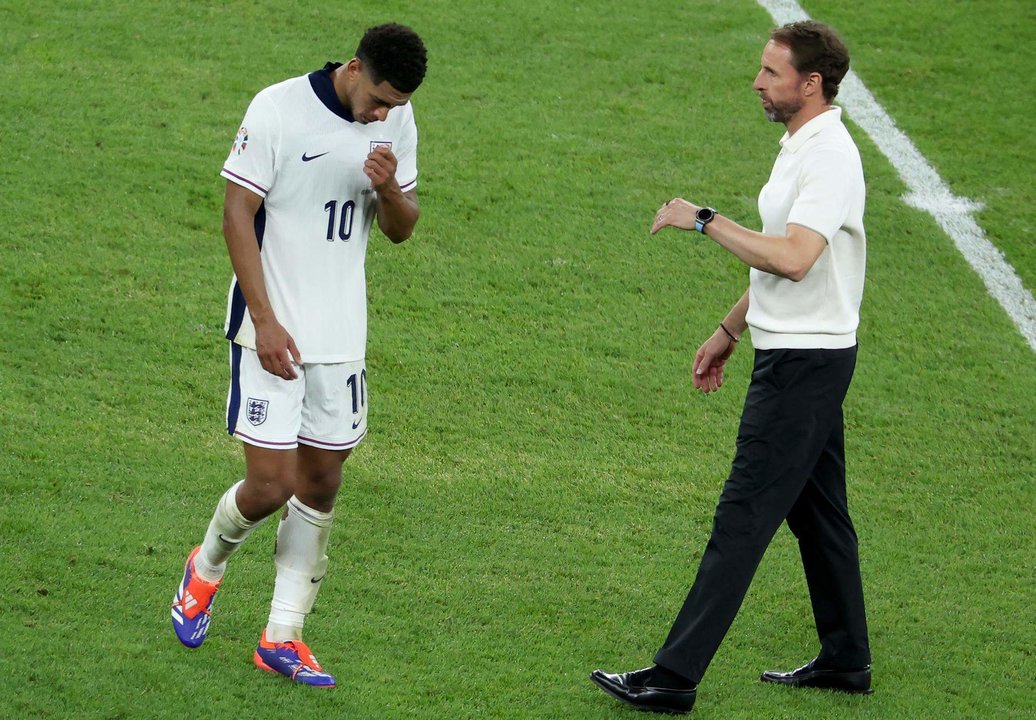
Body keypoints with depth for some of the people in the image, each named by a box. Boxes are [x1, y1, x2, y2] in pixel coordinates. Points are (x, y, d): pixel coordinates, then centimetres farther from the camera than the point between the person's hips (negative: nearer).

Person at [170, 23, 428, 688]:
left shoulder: (397, 123, 3)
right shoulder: (279, 110, -14)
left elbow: (401, 229, 12)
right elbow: (237, 215, -11)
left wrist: (390, 190, -13)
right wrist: (266, 321, -14)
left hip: (342, 334, 5)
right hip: (273, 329, -5)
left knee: (321, 484, 6)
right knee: (270, 484, -9)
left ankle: (283, 636, 15)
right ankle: (207, 569, 23)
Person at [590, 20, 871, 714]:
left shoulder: (830, 158, -20)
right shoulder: (800, 148, 13)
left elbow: (792, 258, -32)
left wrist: (706, 219, -23)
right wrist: (729, 331, 27)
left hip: (805, 363, -11)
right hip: (796, 352, 11)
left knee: (744, 518, -10)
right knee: (817, 511, 16)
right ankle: (845, 660, 25)